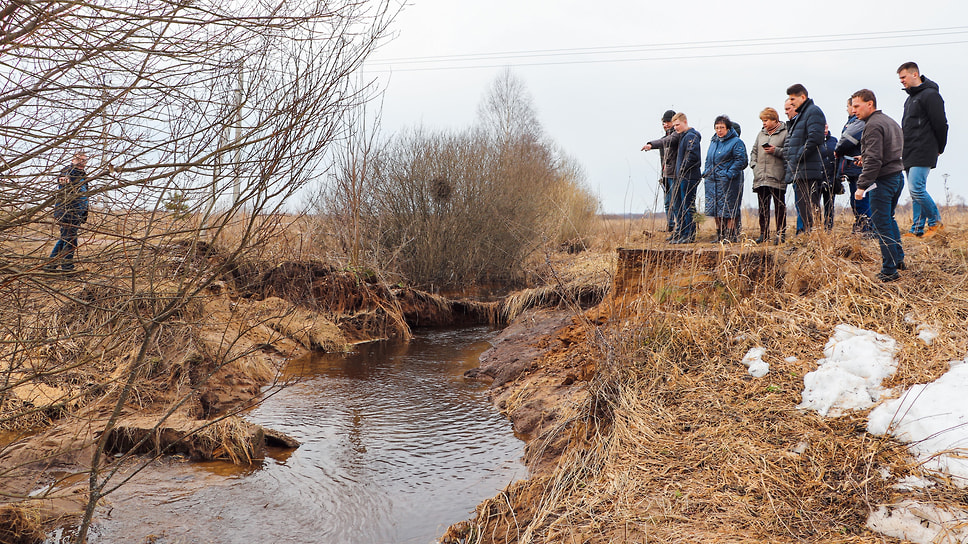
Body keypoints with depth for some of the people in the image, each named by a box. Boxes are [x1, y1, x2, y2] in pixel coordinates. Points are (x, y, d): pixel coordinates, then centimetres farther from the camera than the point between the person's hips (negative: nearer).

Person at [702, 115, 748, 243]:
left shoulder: (736, 142, -6)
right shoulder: (713, 142, 17)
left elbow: (740, 160, -11)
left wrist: (729, 174, -19)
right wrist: (706, 172, 12)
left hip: (728, 181, -7)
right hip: (712, 180, 7)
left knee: (728, 209, -6)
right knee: (716, 209, 9)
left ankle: (731, 235, 0)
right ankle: (720, 235, 16)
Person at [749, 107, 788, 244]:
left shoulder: (785, 133, -2)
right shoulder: (761, 134, 18)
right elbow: (754, 151, 26)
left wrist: (776, 151, -18)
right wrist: (754, 164, 12)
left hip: (777, 177, -6)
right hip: (760, 177, 6)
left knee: (779, 206, -1)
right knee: (763, 207, 8)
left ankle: (781, 234, 5)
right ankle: (764, 234, 15)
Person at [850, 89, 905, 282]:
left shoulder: (873, 126, -15)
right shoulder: (891, 122, 15)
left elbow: (873, 160, -24)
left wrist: (862, 186, -24)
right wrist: (864, 160, 21)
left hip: (884, 180, -10)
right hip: (898, 177, 10)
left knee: (881, 225, -3)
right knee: (888, 218, 24)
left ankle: (889, 271, 0)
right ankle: (899, 259, 28)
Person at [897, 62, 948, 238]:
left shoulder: (930, 95, -9)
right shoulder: (910, 98, 20)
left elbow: (940, 125, -11)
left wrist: (938, 149, -3)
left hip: (923, 154, -9)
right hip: (910, 154, 9)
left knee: (916, 189, -15)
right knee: (915, 192, 8)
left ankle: (935, 221, 1)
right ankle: (917, 229, 10)